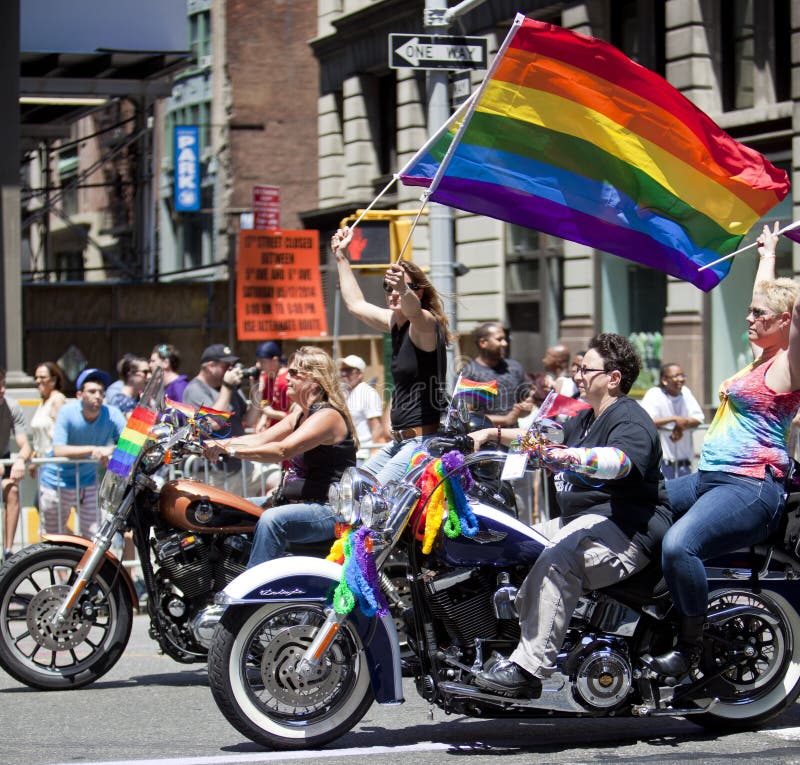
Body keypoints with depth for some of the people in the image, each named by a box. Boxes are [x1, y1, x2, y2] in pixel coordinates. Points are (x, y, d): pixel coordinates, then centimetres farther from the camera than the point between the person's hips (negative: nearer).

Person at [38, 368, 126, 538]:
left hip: (88, 484, 2)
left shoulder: (112, 414, -13)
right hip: (57, 483, -2)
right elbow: (58, 450, -30)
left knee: (94, 535, -1)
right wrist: (93, 449, -39)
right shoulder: (67, 412, -19)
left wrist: (110, 451, -42)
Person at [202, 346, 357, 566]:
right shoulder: (300, 414, 16)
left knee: (272, 520, -35)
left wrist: (232, 450, -31)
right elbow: (261, 438, 9)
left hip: (329, 509, -11)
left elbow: (283, 450, -27)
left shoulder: (328, 416, -16)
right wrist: (215, 444, -5)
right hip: (298, 502, 11)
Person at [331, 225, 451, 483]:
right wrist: (342, 257, 29)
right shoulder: (396, 322, 14)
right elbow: (356, 304, 28)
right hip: (400, 441, 10)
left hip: (424, 440, -10)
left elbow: (414, 311, -37)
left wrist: (404, 291, -58)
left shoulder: (426, 324, -12)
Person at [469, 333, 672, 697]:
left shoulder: (630, 421, -12)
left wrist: (572, 457, -51)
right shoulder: (585, 420, 23)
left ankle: (528, 667, -40)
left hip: (627, 529, -12)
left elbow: (620, 460, -33)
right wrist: (493, 433, 31)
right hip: (582, 520, 12)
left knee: (557, 560, -35)